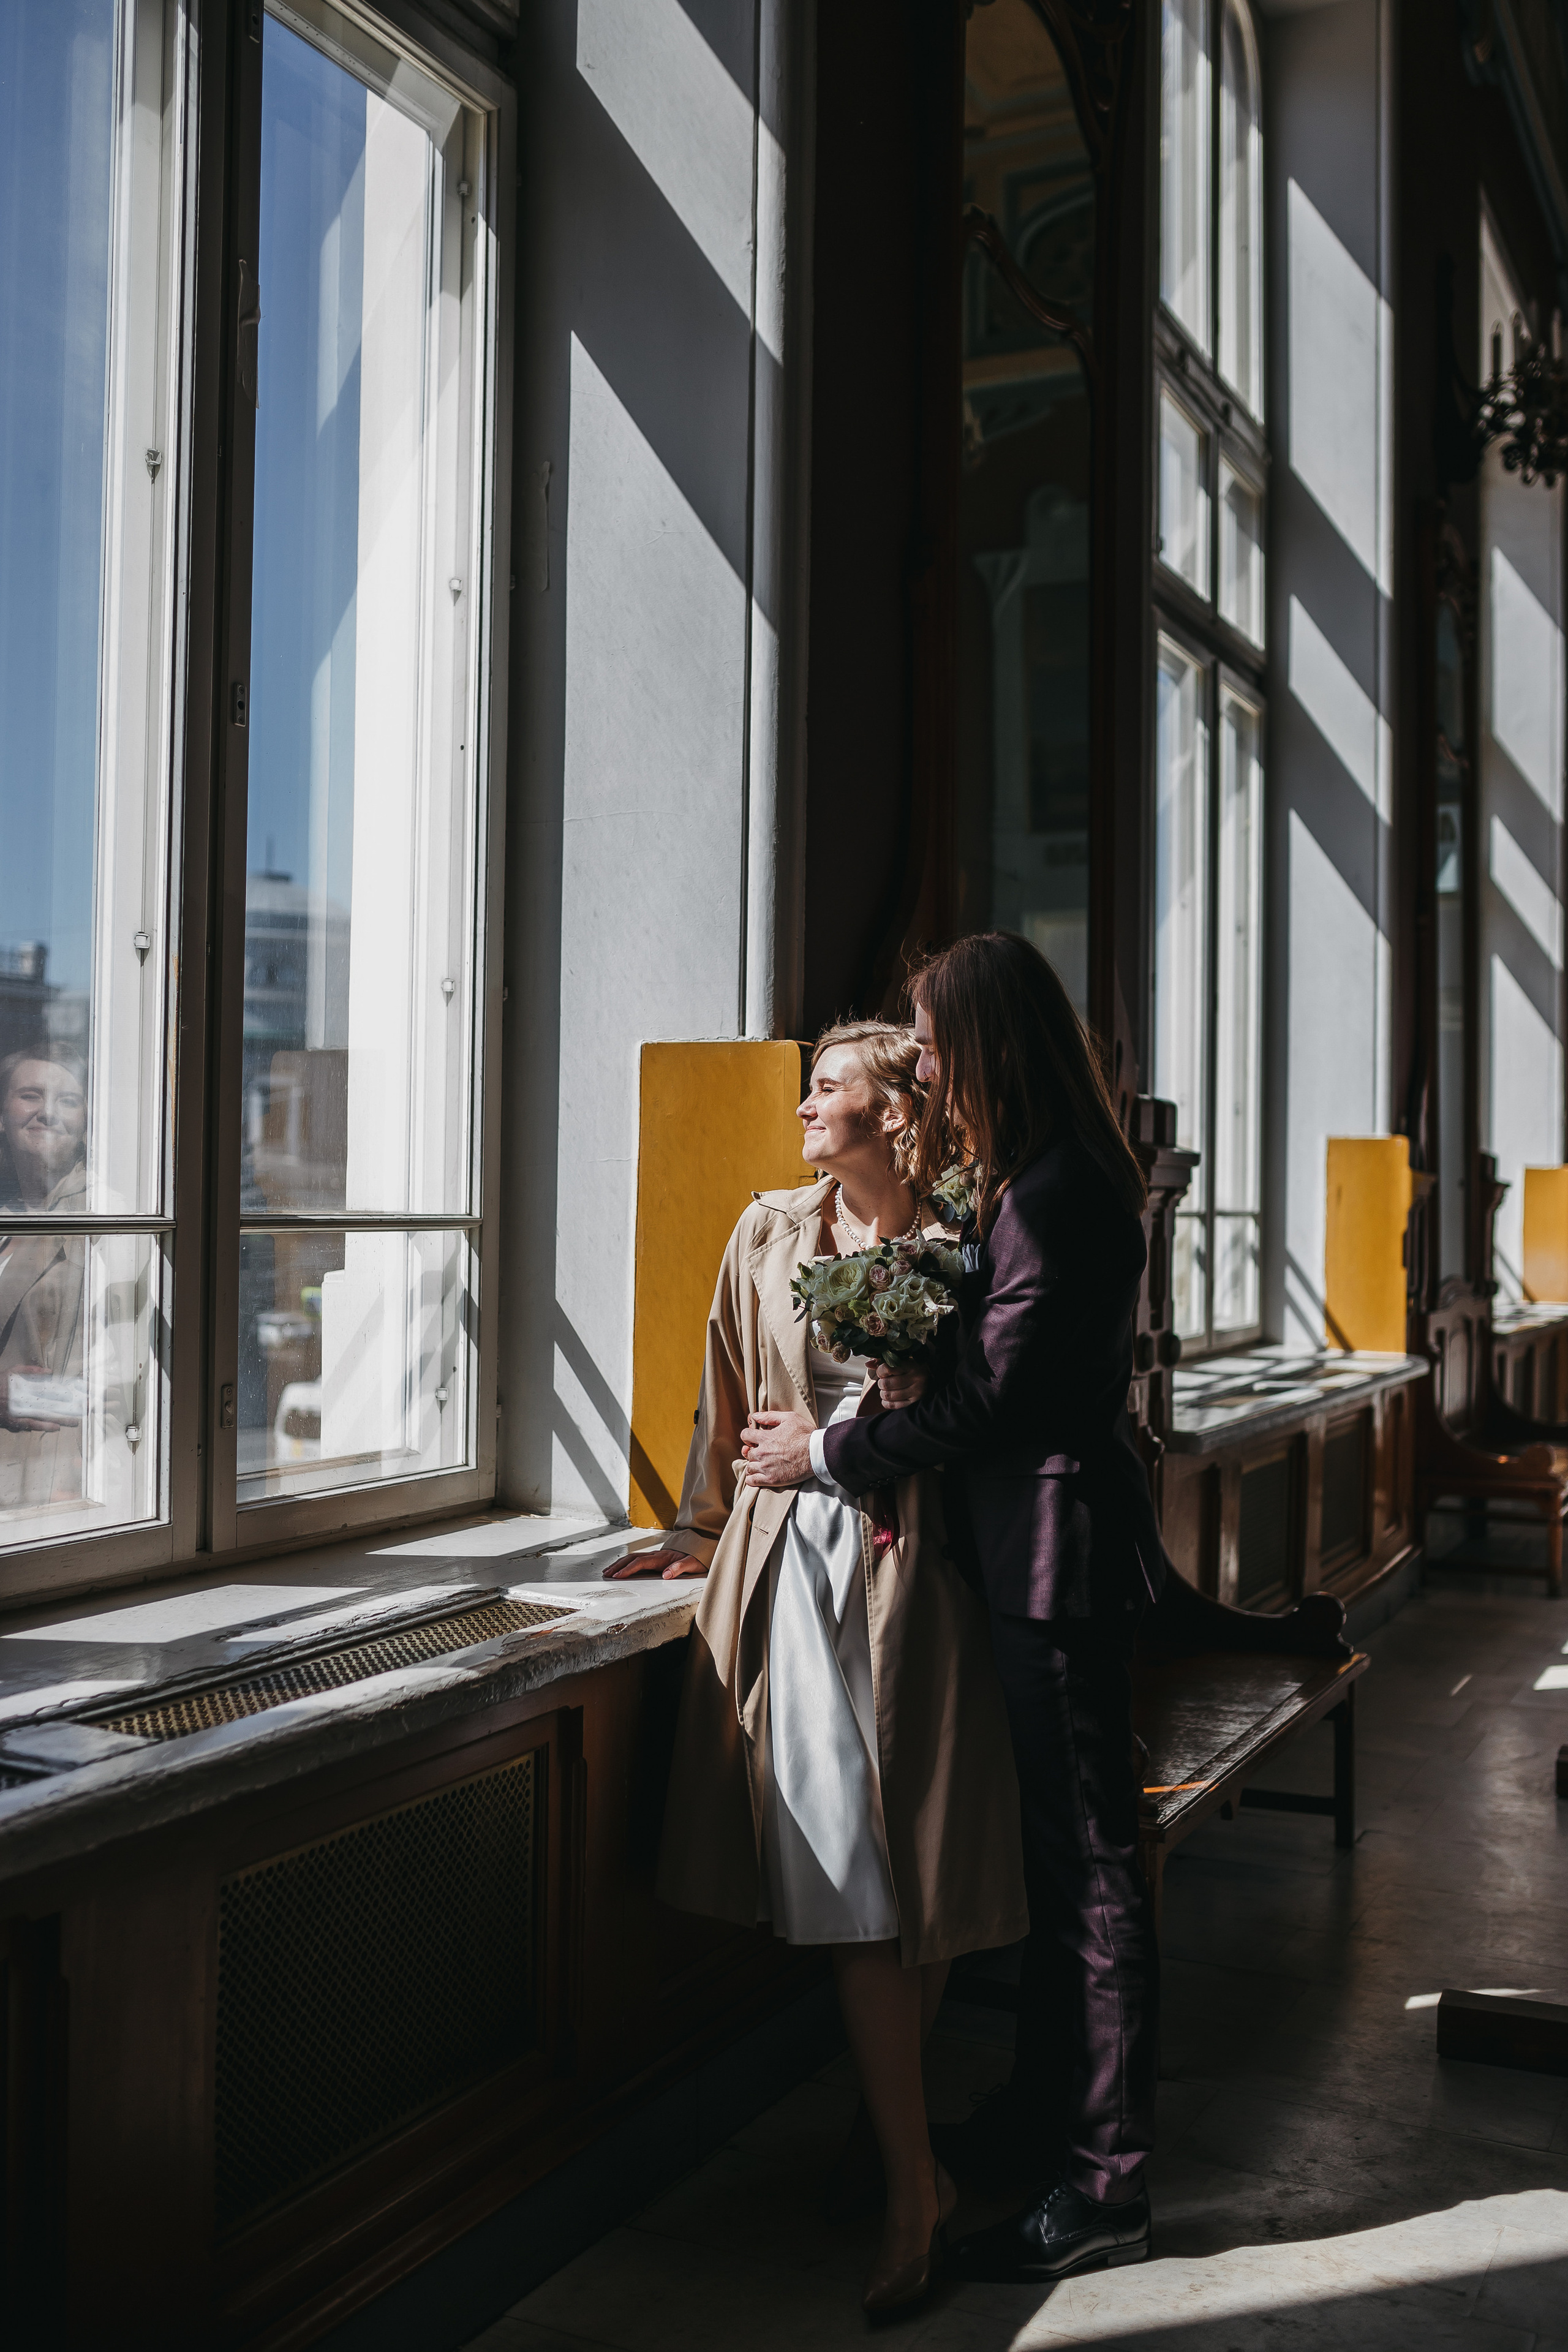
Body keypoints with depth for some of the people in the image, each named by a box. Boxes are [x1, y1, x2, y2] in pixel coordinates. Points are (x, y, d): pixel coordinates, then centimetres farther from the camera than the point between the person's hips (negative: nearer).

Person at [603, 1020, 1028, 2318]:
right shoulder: (770, 1234, 7)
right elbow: (729, 1403, 17)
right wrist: (705, 1529, 24)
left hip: (915, 1567, -1)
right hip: (795, 1562, 2)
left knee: (927, 1872, 3)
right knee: (852, 1881, 1)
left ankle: (892, 2120, 21)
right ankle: (915, 2184, 14)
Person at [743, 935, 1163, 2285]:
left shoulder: (1053, 1196, -19)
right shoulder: (1043, 1179, 14)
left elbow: (989, 1395, -20)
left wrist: (829, 1453, -9)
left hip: (1061, 1550, -11)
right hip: (1044, 1547, 11)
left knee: (1087, 1860, -2)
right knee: (1057, 1847, 19)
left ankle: (1105, 2188, 10)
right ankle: (1046, 2112, 34)